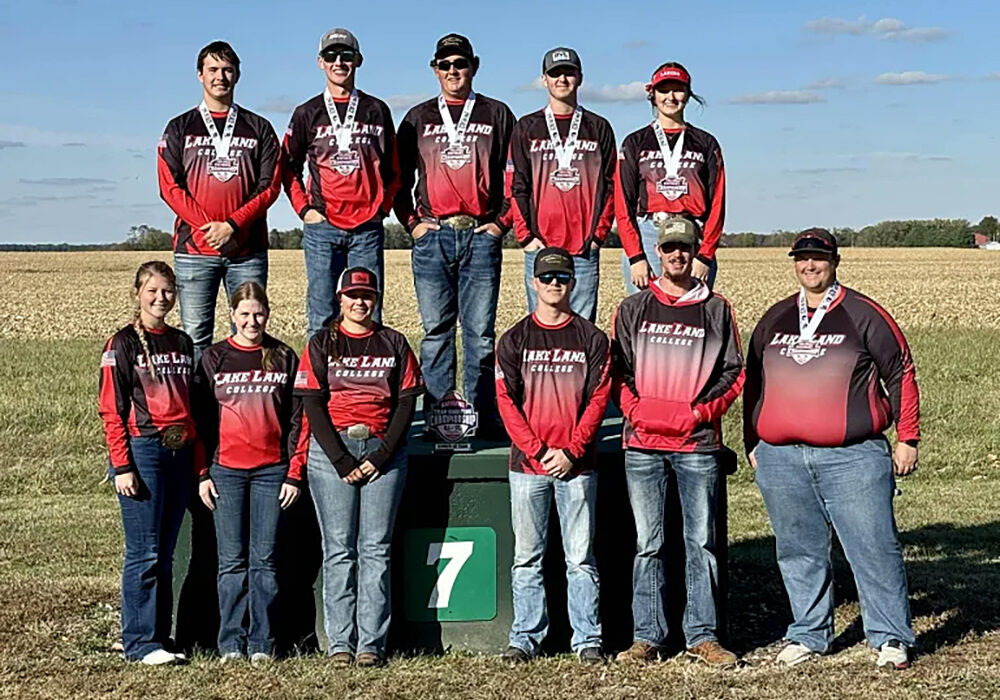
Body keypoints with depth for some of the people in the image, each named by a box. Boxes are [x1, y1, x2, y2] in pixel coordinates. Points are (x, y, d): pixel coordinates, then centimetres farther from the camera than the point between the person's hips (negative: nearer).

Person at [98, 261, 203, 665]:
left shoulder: (182, 343, 15)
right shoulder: (124, 343, -1)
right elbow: (111, 410, -6)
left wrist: (199, 464, 13)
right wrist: (123, 467, -14)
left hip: (179, 453, 6)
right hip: (142, 450, -5)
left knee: (165, 553, 9)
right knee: (144, 552, -5)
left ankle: (159, 636, 15)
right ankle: (140, 643, 1)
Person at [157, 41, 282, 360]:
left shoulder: (258, 128, 13)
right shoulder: (180, 129, 11)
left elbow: (270, 186, 4)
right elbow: (170, 187, 2)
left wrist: (232, 225, -10)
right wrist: (208, 227, -10)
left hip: (248, 250, 1)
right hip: (194, 249, 0)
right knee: (196, 337, -3)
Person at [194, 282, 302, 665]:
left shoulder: (284, 358, 6)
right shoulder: (214, 358, 6)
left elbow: (295, 418, 6)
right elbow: (201, 417, 6)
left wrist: (294, 474, 1)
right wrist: (202, 474, 0)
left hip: (271, 470, 0)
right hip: (226, 471, 0)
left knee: (264, 560, 2)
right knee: (232, 561, 3)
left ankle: (262, 643, 8)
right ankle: (231, 642, 10)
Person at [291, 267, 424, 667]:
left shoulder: (393, 343, 11)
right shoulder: (321, 345, 8)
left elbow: (407, 402, 5)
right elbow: (313, 405, 0)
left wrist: (381, 456, -7)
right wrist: (342, 460, -10)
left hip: (383, 450, 1)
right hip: (331, 450, -1)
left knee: (375, 549, -2)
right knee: (339, 549, -2)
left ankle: (371, 644, -1)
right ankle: (340, 642, 1)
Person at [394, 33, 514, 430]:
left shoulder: (497, 115, 11)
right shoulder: (418, 118, 13)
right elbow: (399, 179, 15)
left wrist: (502, 222, 0)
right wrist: (411, 223, 4)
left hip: (482, 235, -1)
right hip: (432, 236, 1)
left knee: (481, 330, -1)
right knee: (436, 329, 1)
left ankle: (483, 414, 3)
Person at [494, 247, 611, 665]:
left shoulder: (591, 339, 6)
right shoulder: (514, 340, 6)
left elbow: (598, 398, 0)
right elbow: (506, 401, 1)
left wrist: (570, 450, -10)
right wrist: (538, 451, -9)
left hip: (577, 464, -1)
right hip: (527, 463, 1)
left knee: (580, 557, 2)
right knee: (527, 557, 5)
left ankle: (588, 640, 7)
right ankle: (525, 639, 10)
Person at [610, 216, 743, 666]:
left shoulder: (717, 309, 9)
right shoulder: (633, 309, 10)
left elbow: (734, 373, 7)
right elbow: (616, 370, 8)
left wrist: (699, 412, -7)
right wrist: (639, 410, -8)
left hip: (699, 443, 0)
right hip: (642, 443, 0)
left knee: (701, 542, 2)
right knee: (647, 544, 3)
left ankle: (702, 636, 8)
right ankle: (647, 637, 7)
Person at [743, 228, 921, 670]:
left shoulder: (863, 314, 3)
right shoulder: (774, 319, 15)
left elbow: (900, 374, 4)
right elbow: (753, 383, 22)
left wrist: (907, 438, 0)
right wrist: (752, 444, 17)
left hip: (852, 457, -4)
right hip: (780, 459, 4)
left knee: (873, 548, -4)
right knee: (799, 551, 9)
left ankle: (891, 638, 5)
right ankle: (808, 635, 21)